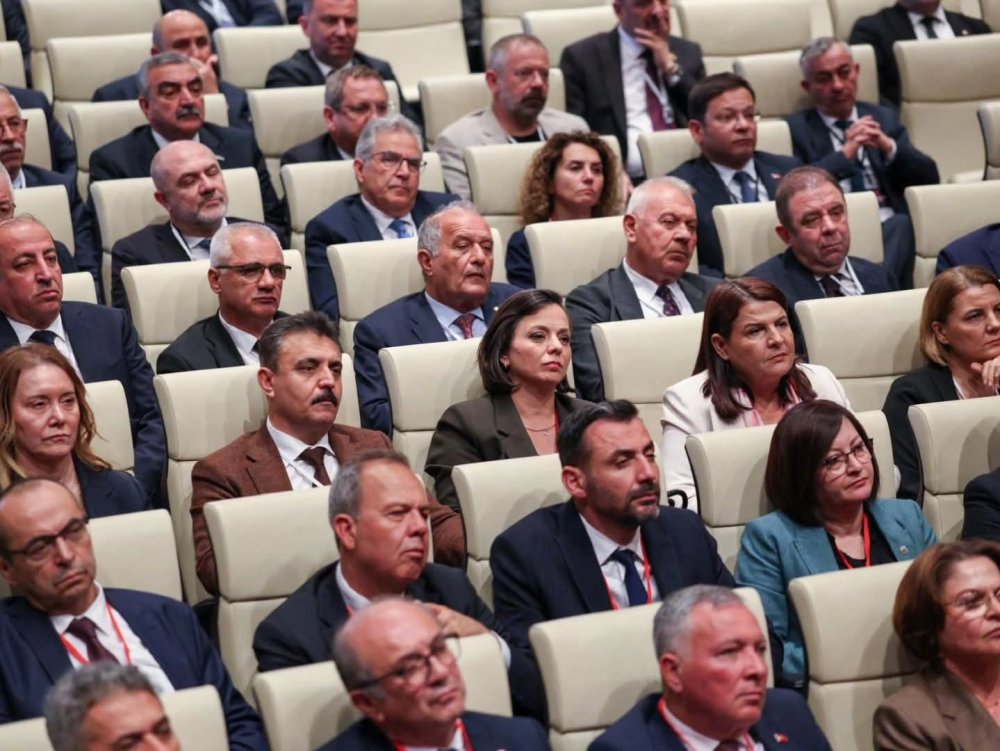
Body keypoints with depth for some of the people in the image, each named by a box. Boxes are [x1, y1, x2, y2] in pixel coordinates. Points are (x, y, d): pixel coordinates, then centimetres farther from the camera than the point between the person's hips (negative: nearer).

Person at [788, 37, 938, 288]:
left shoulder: (884, 118, 22)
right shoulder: (796, 129, 10)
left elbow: (929, 178, 13)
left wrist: (889, 147, -4)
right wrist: (845, 153, -11)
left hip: (892, 227, 4)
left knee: (900, 224, -33)